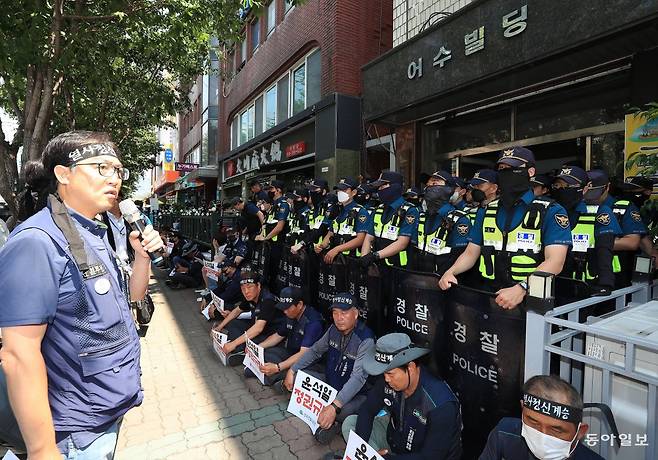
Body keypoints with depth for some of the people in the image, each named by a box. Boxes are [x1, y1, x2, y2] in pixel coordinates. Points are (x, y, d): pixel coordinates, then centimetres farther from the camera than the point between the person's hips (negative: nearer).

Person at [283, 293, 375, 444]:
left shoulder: (366, 339, -27)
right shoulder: (334, 329, -5)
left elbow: (358, 377, -35)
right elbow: (315, 351, 9)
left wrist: (335, 406, -45)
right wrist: (292, 370, 1)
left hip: (355, 394, -7)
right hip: (329, 382, 7)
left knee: (341, 411, -39)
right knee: (296, 377, -7)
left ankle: (333, 420, -2)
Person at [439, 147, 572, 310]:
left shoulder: (551, 212, -1)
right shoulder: (487, 212, 13)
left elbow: (555, 261, -12)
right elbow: (471, 253, 15)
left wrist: (521, 289, -26)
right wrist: (451, 272, -4)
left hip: (529, 299, -4)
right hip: (489, 296, 4)